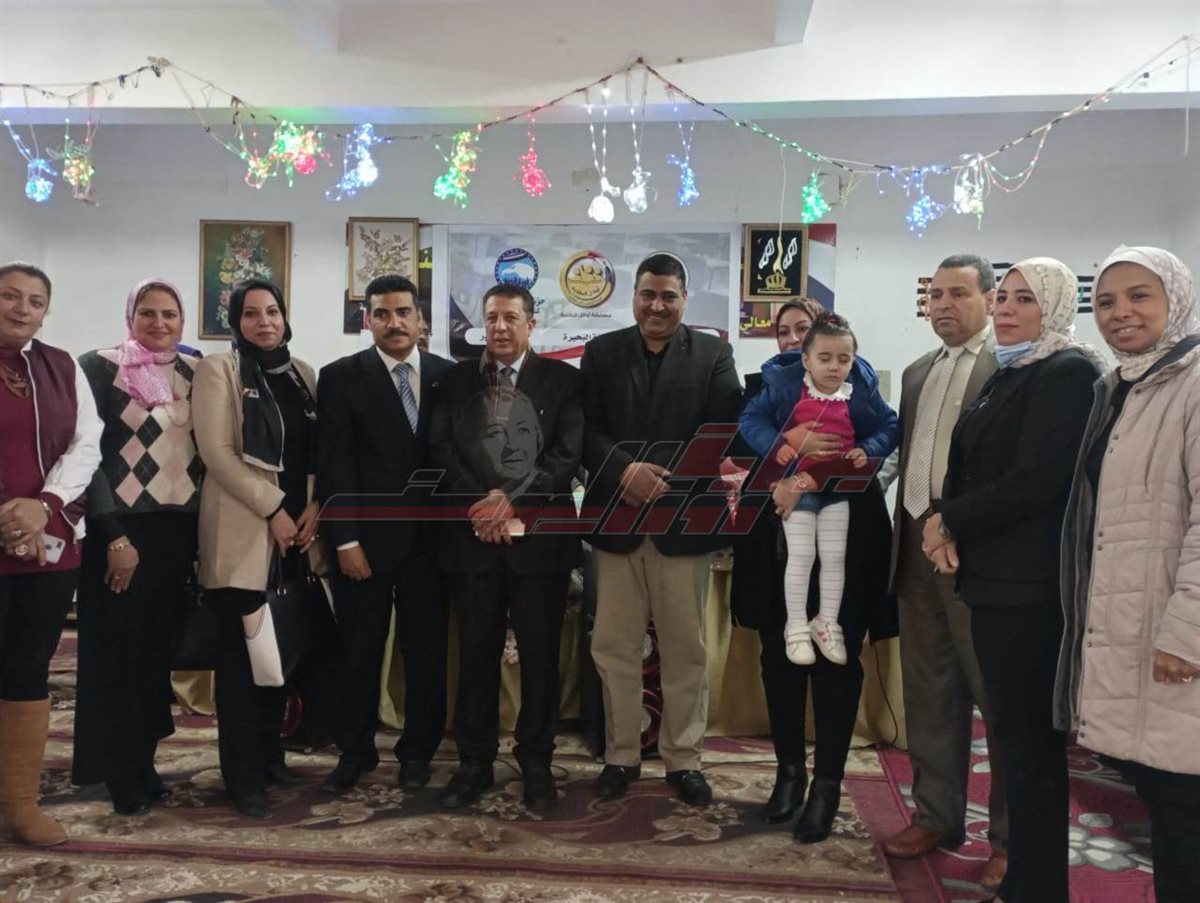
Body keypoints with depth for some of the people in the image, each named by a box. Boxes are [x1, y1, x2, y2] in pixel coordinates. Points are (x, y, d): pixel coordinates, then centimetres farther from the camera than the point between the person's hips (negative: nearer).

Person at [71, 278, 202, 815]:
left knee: (159, 649, 11)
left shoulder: (196, 373, 9)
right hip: (119, 528, -4)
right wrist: (114, 536, -15)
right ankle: (120, 772, 18)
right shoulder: (99, 368, -4)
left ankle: (142, 762, 25)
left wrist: (205, 532, 6)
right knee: (117, 651, 4)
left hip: (180, 528, 4)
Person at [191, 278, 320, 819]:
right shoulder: (218, 370, -2)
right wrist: (272, 509, -14)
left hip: (297, 530, 5)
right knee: (240, 655, -1)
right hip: (243, 531, -5)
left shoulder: (301, 373, 13)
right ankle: (243, 777, 7)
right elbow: (217, 453, -10)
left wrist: (314, 507, -3)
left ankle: (270, 754, 25)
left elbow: (317, 449, 13)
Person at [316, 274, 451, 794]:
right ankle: (355, 752, 24)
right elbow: (334, 464, -5)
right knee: (359, 652, 8)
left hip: (430, 536, 2)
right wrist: (345, 539, -11)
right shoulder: (341, 377, 0)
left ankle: (417, 751, 24)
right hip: (365, 537, -2)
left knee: (427, 651, 8)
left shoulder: (449, 376, 6)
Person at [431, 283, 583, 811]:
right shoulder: (456, 379, 11)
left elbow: (568, 454, -4)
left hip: (540, 534, -1)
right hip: (473, 533, 2)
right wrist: (478, 506, -9)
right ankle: (474, 761, 19)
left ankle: (536, 763, 18)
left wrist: (511, 499, -13)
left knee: (540, 654, 4)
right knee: (476, 653, 7)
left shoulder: (562, 379, 5)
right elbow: (442, 451, 4)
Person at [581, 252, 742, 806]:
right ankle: (621, 756, 22)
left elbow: (723, 434, -5)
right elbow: (586, 431, -1)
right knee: (613, 647, 6)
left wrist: (667, 481, -17)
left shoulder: (713, 355, 4)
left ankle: (683, 759, 21)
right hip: (617, 517, 1)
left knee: (685, 648, 7)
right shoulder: (601, 352, 8)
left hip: (684, 518, -1)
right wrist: (626, 470, -19)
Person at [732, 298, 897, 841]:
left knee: (836, 659, 1)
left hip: (844, 535, -2)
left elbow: (886, 429, -5)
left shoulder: (856, 380, 7)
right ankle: (789, 771, 24)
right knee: (780, 655, 8)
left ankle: (827, 785, 11)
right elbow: (746, 439, -4)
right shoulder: (767, 385, 11)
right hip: (777, 536, 2)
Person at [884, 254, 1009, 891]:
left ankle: (1013, 836, 16)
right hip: (917, 544, 7)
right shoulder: (917, 373, 18)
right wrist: (904, 535, 11)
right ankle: (937, 815, 27)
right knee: (928, 691, 14)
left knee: (999, 694, 3)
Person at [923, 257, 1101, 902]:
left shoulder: (1067, 373, -11)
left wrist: (949, 522, -8)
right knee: (1012, 729, 14)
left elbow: (1036, 481, -20)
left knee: (1031, 738, -1)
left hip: (1030, 584, -9)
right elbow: (967, 465, 17)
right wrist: (944, 526, -2)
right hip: (993, 578, 9)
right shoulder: (1006, 375, 18)